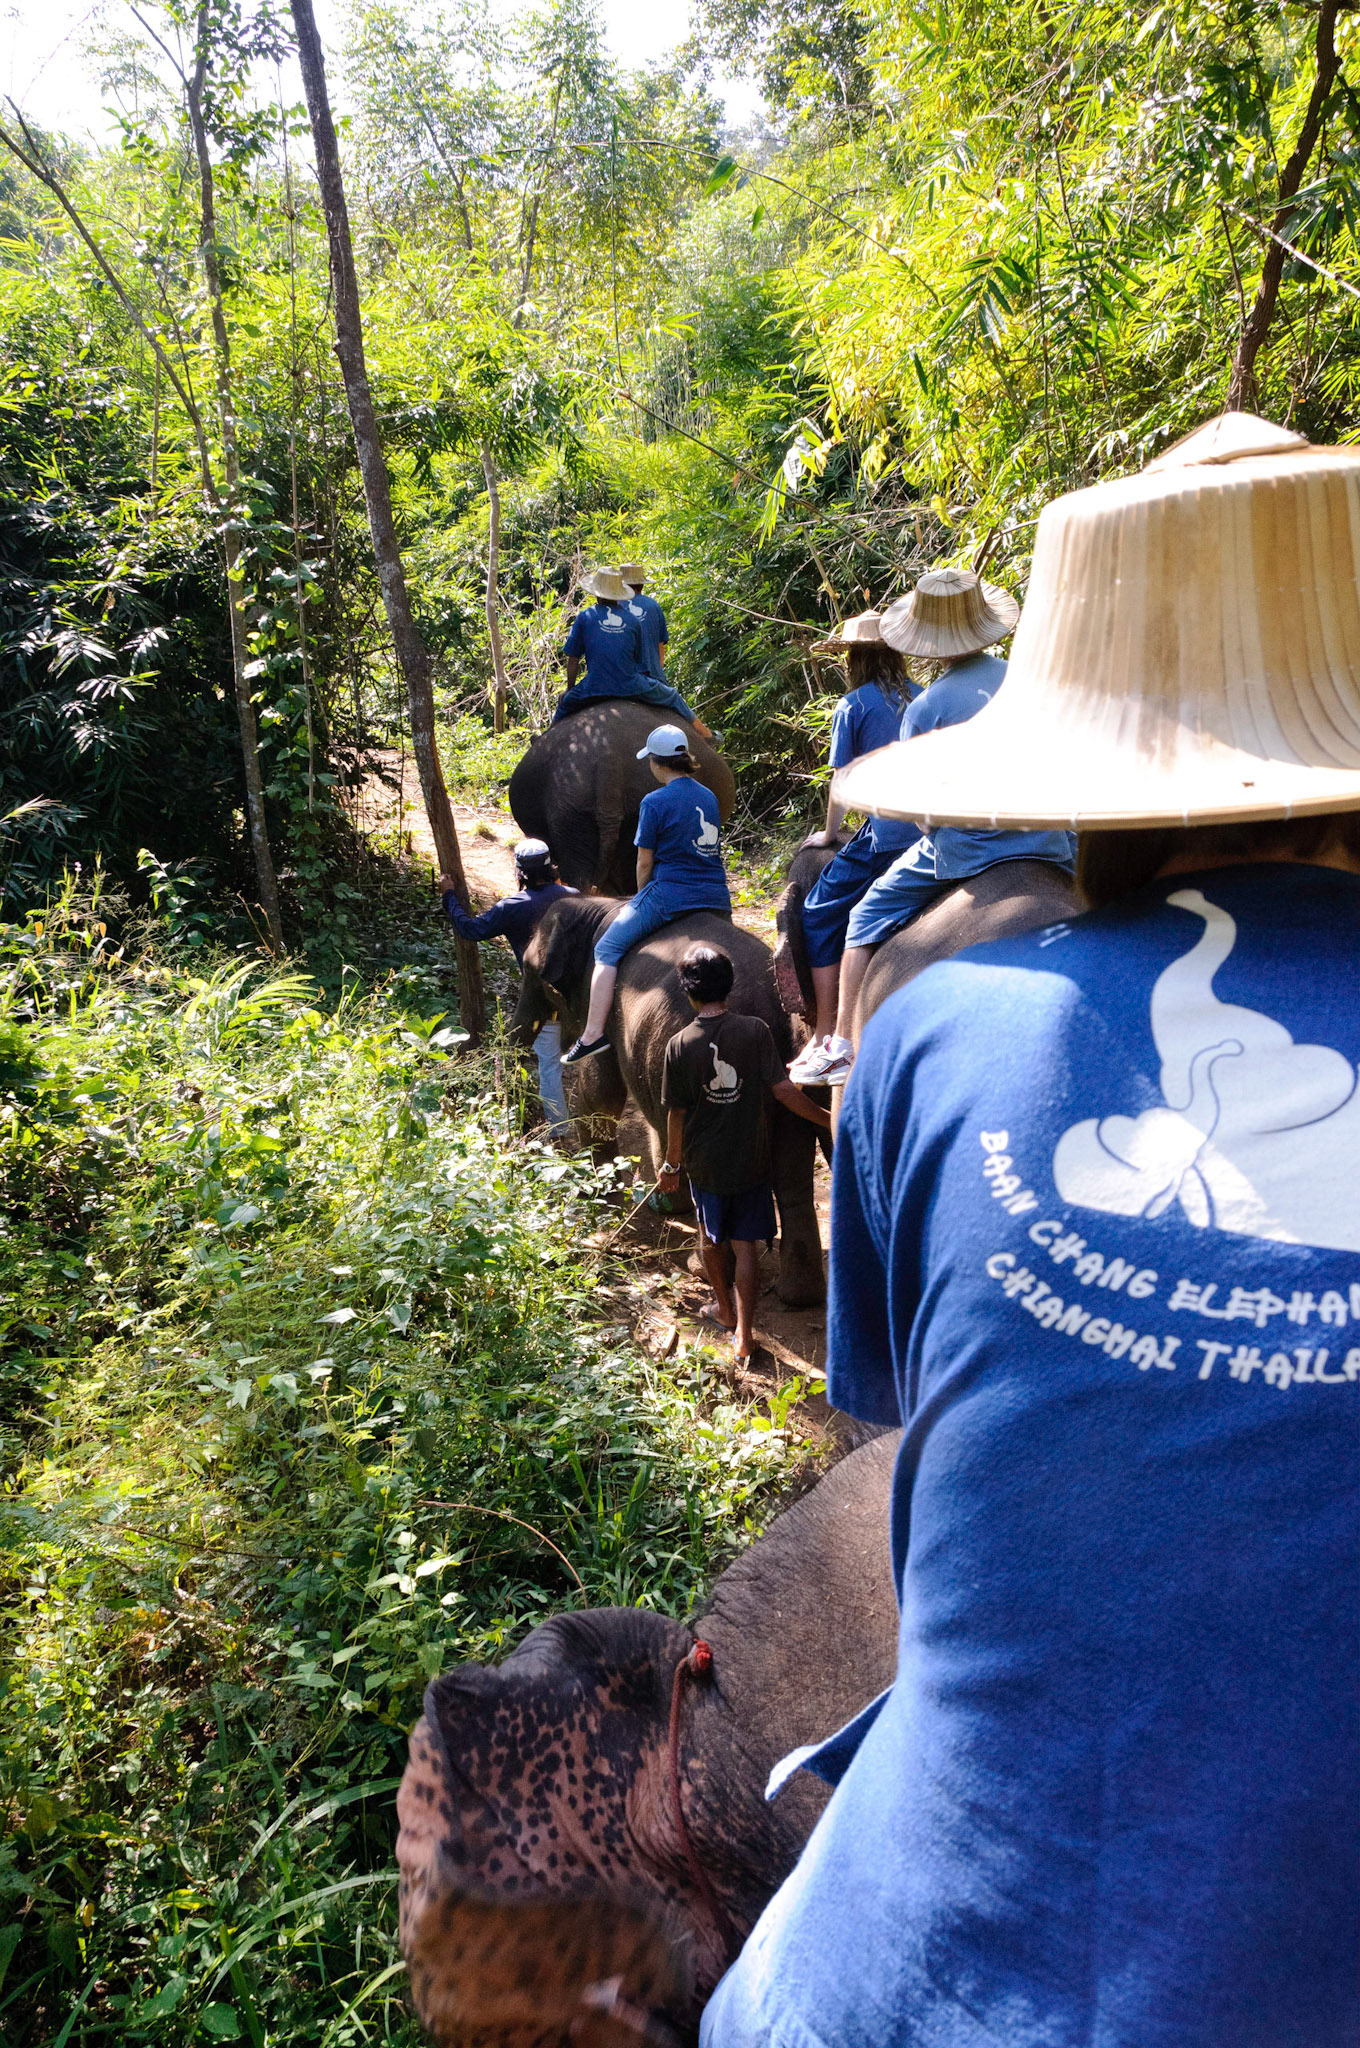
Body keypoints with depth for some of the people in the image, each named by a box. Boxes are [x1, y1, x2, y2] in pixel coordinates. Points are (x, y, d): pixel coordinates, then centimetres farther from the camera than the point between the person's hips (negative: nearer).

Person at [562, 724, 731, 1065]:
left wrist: (643, 897, 15)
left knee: (607, 949, 2)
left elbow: (645, 861, -5)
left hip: (670, 894, -6)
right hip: (716, 898, 6)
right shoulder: (709, 797, 14)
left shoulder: (655, 802, -6)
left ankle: (593, 1034, -9)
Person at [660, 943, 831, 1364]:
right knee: (746, 1245, 7)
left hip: (704, 1164, 1)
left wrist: (671, 1165, 7)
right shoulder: (755, 1030, -14)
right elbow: (783, 1089, -14)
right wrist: (828, 1120, 0)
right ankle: (742, 1336, 6)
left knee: (710, 1236, 23)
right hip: (750, 1161, -1)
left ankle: (725, 1308, 41)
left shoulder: (680, 1045, -12)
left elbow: (676, 1115, -6)